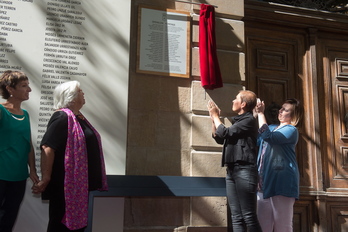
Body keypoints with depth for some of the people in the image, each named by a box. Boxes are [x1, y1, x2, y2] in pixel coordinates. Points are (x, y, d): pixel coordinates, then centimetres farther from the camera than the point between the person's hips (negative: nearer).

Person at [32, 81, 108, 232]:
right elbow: (47, 148, -23)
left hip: (82, 183, 9)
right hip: (66, 184, -9)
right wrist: (45, 178, -27)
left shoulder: (79, 118, 13)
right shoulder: (62, 117, -15)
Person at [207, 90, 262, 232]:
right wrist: (213, 118, 18)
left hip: (244, 170, -9)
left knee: (249, 216, -9)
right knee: (236, 218, 5)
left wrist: (215, 116, 5)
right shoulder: (238, 121, 22)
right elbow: (218, 138, 28)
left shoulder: (249, 120, -4)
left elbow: (225, 133, -11)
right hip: (231, 171, 9)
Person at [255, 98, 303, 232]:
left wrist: (260, 113, -13)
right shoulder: (271, 128, 23)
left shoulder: (291, 130, -3)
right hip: (265, 180, 7)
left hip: (281, 180, -7)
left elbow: (267, 137, -18)